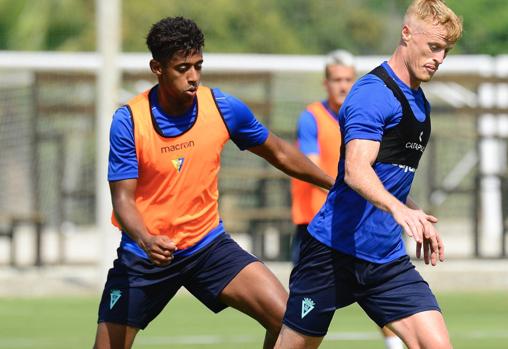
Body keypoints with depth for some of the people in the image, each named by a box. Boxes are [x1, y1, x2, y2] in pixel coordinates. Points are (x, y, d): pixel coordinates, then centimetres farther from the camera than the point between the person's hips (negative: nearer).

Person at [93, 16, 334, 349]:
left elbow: (279, 153, 9)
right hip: (145, 255, -2)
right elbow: (123, 197, -16)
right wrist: (146, 240, -35)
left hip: (208, 245, 2)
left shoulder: (224, 108, -8)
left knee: (287, 319, -16)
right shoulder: (129, 120, -15)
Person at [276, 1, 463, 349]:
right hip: (335, 250, -7)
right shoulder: (374, 92, -15)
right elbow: (356, 171, -30)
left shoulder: (419, 102, 14)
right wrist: (399, 209, -46)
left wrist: (419, 221, 23)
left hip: (388, 259, 7)